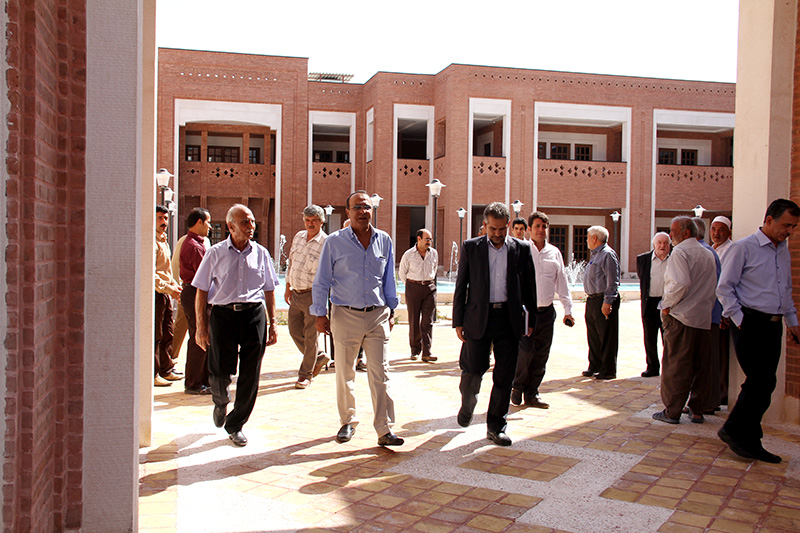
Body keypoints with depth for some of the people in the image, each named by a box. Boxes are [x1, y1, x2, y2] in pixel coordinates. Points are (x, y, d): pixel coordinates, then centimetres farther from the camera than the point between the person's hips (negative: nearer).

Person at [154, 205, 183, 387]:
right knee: (155, 336, -4)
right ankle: (152, 375, 3)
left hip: (166, 293, 10)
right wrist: (169, 289, -20)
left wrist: (175, 285, 14)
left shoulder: (164, 241, 18)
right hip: (155, 293, -10)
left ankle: (166, 369, 24)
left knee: (167, 334, 14)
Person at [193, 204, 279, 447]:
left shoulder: (261, 253, 8)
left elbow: (269, 290, 14)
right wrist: (201, 326, -2)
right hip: (223, 315, -2)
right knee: (220, 371, -2)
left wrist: (272, 323, 10)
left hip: (254, 314, 2)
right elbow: (201, 291, 3)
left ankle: (235, 425, 19)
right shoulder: (216, 253, 2)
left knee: (250, 375, 2)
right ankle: (221, 402, 34)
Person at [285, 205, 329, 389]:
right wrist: (288, 287, 17)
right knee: (295, 331, 11)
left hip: (313, 294, -7)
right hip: (296, 293, 7)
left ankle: (306, 374, 14)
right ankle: (320, 357, 32)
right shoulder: (298, 236, 9)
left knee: (310, 336, 1)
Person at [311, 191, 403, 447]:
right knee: (345, 374, 9)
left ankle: (385, 430, 2)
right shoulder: (334, 242, -2)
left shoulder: (384, 240, 6)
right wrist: (320, 315, 0)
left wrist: (391, 311, 14)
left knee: (380, 373, -2)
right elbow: (321, 281, 3)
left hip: (377, 315, 1)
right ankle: (347, 422, 27)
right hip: (345, 315, -1)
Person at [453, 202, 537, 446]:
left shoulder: (521, 249, 6)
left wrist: (530, 320, 6)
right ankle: (467, 404, 32)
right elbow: (460, 286, 5)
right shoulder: (470, 247, 4)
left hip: (509, 319, 1)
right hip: (478, 318, -1)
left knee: (504, 377, 3)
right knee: (473, 369, -1)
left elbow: (529, 287, 9)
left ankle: (495, 427, 16)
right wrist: (458, 321, 0)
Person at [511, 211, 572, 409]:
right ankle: (517, 386, 15)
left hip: (546, 311, 4)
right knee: (525, 351, -11)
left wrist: (567, 309, 10)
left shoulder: (554, 253, 11)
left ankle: (531, 395, 18)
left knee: (541, 355, 6)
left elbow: (562, 282, 15)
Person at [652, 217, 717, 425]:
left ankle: (672, 411, 3)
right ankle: (697, 410, 17)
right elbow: (713, 287, 16)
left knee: (675, 366, -2)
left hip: (681, 316, -7)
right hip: (704, 318, 7)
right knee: (701, 365, 10)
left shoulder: (680, 252, -9)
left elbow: (681, 284, -21)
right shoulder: (708, 254, 15)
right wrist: (706, 308, 19)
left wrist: (667, 305, -10)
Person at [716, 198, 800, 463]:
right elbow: (724, 288, -8)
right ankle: (734, 431, 6)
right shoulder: (743, 248, -6)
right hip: (750, 323, -7)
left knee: (762, 384, 7)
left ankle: (749, 442, 16)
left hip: (773, 325, 7)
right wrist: (739, 319, -12)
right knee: (762, 382, -10)